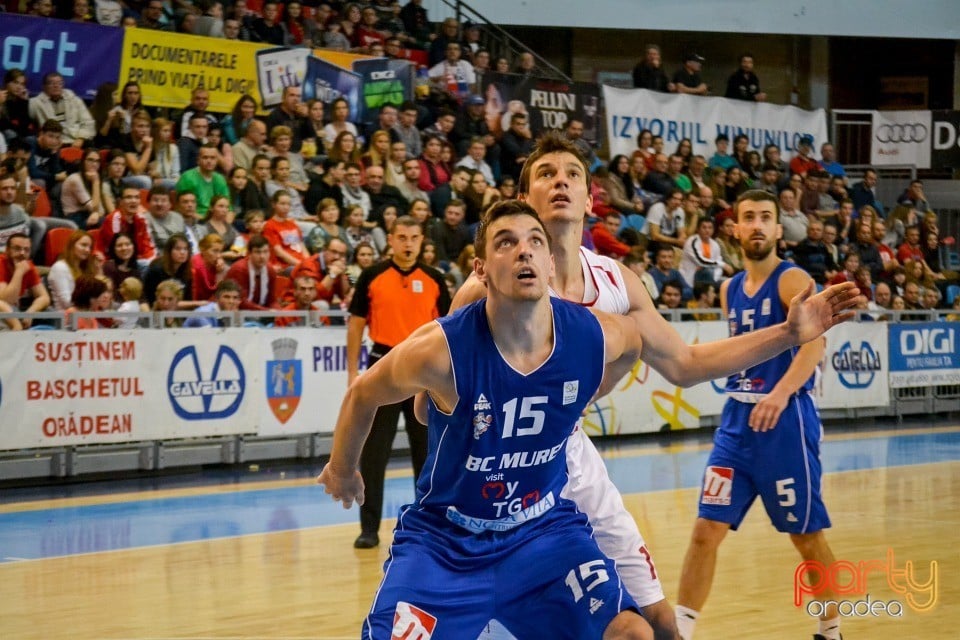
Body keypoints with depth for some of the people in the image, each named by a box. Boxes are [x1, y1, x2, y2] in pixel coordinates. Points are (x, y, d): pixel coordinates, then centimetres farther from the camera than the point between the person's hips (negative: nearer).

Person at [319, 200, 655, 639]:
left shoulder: (596, 338, -16)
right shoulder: (442, 350, -25)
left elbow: (634, 341, 11)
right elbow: (362, 395, -4)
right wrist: (342, 471, 13)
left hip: (545, 530, 3)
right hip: (443, 540, -2)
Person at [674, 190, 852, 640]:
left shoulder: (792, 281, -8)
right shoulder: (730, 290, 12)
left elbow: (814, 342, -24)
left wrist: (781, 393, -38)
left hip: (786, 421, -6)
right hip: (737, 421, 6)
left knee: (806, 534, 5)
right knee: (706, 529, -2)